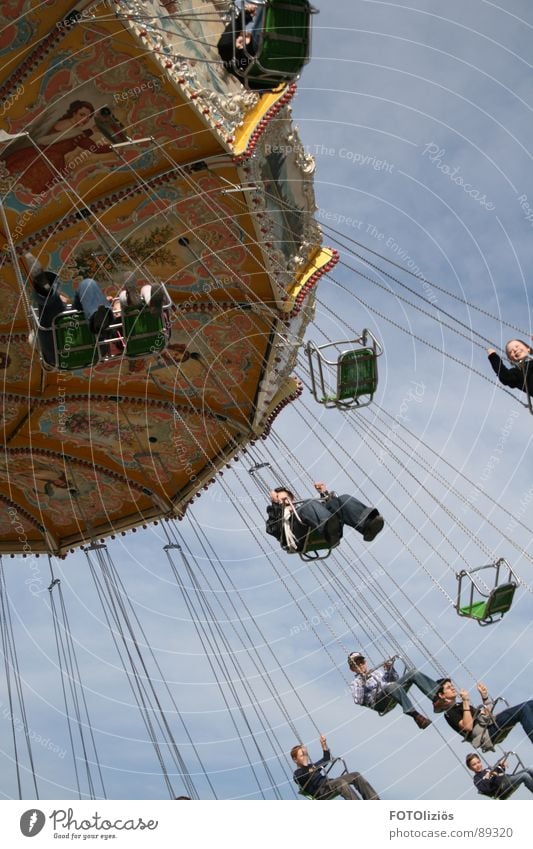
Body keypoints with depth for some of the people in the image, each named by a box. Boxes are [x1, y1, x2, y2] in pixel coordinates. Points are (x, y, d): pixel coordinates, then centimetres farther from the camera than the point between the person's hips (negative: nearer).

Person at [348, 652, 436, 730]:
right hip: (378, 702, -5)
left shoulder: (378, 670, 34)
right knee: (392, 685, -40)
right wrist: (362, 683, -8)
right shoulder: (355, 683, 19)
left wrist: (389, 670, 11)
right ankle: (415, 715, -55)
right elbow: (358, 701, 0)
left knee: (413, 672, -16)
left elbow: (395, 679, 28)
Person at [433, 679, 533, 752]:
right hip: (486, 733, -9)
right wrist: (466, 702, -15)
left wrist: (484, 695, 19)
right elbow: (468, 726, -15)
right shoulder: (449, 713, 4)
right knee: (523, 709, -26)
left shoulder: (460, 705, 30)